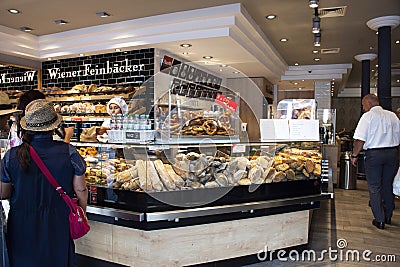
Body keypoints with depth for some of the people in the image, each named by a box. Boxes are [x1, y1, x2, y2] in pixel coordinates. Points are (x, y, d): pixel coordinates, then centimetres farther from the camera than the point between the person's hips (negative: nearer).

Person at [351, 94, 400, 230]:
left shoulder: (368, 116, -10)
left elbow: (360, 139, -15)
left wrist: (354, 155, -5)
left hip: (374, 154, -5)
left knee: (374, 188, 5)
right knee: (388, 186, 18)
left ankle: (379, 220, 9)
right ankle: (388, 217, 29)